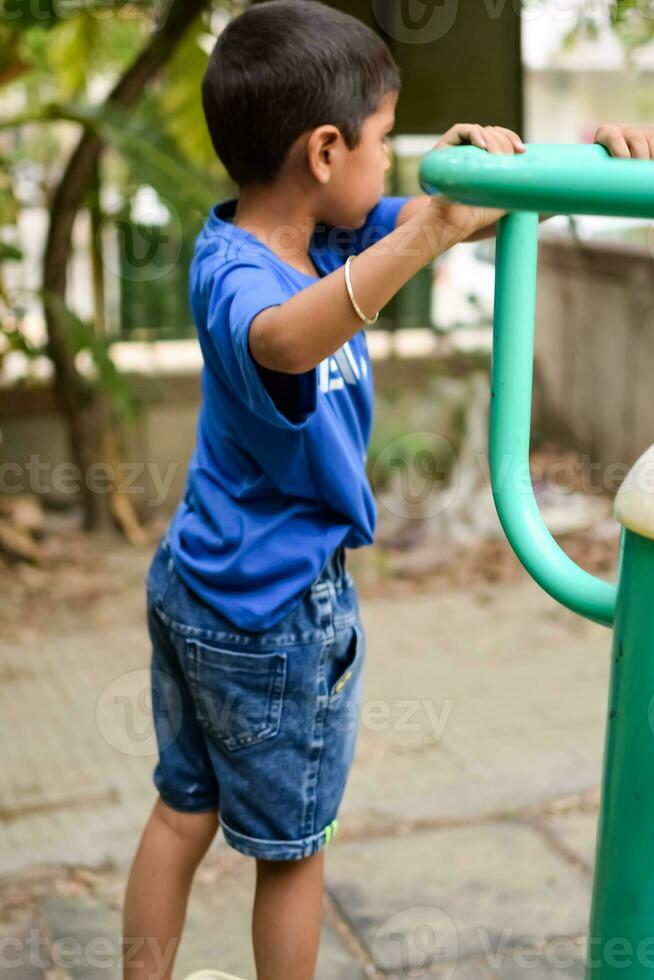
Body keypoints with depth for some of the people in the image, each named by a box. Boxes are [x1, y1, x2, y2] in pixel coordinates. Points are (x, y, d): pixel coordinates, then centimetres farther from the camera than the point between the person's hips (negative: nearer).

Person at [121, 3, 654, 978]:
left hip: (193, 580, 9)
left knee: (185, 807, 23)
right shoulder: (236, 272, -28)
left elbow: (479, 208, 3)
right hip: (276, 606, -9)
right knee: (291, 845, 14)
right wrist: (429, 230, -58)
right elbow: (286, 340, -54)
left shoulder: (320, 233, -3)